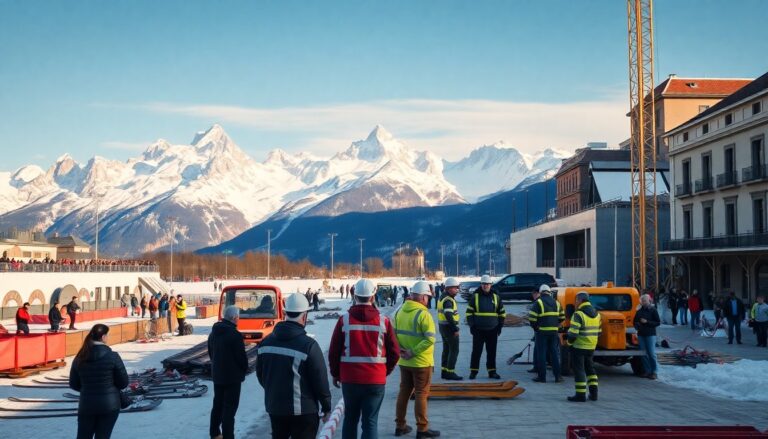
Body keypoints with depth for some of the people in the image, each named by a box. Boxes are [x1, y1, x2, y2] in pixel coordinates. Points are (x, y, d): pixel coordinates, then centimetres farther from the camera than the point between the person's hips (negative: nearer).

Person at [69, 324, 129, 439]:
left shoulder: (79, 359, -2)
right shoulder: (112, 356, -12)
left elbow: (74, 384, 7)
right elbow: (123, 382, -7)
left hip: (86, 405, 3)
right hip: (109, 404, -3)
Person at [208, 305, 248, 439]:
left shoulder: (214, 333, 7)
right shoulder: (235, 334, -21)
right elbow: (241, 357, -17)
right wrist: (244, 370, 1)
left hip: (217, 375, 8)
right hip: (232, 376, -8)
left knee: (218, 404, 19)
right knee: (229, 408, -4)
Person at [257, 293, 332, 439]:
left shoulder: (266, 342, 2)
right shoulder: (308, 345, -17)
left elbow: (260, 374, 13)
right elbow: (320, 381, -12)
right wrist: (327, 408, -1)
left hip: (274, 407, 6)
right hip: (303, 411, -6)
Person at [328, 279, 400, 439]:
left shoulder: (344, 320, -5)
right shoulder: (383, 321, -4)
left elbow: (334, 351, -2)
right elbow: (394, 352, -1)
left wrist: (335, 374, 13)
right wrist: (385, 371, 15)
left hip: (349, 379, 1)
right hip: (376, 381, -1)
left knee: (350, 419, 17)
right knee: (371, 422, 2)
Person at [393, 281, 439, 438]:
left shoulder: (400, 311, 4)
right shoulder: (423, 314, -18)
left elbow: (393, 334, 7)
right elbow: (430, 339, -26)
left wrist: (400, 349, -1)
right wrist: (413, 352, -20)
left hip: (404, 361, 7)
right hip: (421, 362, -6)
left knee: (404, 392, 17)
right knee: (421, 394, 3)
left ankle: (400, 425, 24)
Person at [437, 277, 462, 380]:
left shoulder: (442, 298, 12)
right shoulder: (448, 300, -19)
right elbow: (449, 316, -28)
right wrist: (455, 329, -23)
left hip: (443, 326, 10)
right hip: (449, 327, -10)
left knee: (446, 350, 16)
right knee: (454, 350, -4)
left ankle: (444, 371, 20)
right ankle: (450, 372, -3)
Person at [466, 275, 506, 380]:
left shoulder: (496, 297, 8)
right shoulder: (475, 296, 1)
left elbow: (502, 313, 14)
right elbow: (469, 312, 2)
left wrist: (500, 326, 6)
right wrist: (471, 325, -6)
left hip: (492, 330, 2)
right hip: (478, 330, -2)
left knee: (492, 352, 7)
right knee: (476, 351, 0)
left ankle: (492, 371, 15)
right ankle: (473, 371, 8)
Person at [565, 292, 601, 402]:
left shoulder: (578, 314, -17)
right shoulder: (596, 314, 9)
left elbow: (573, 332, -22)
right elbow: (598, 332, 14)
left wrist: (569, 341, -5)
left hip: (579, 347, -8)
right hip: (591, 347, 8)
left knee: (579, 370, 0)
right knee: (590, 368, 19)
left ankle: (580, 395, 1)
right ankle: (593, 393, 18)